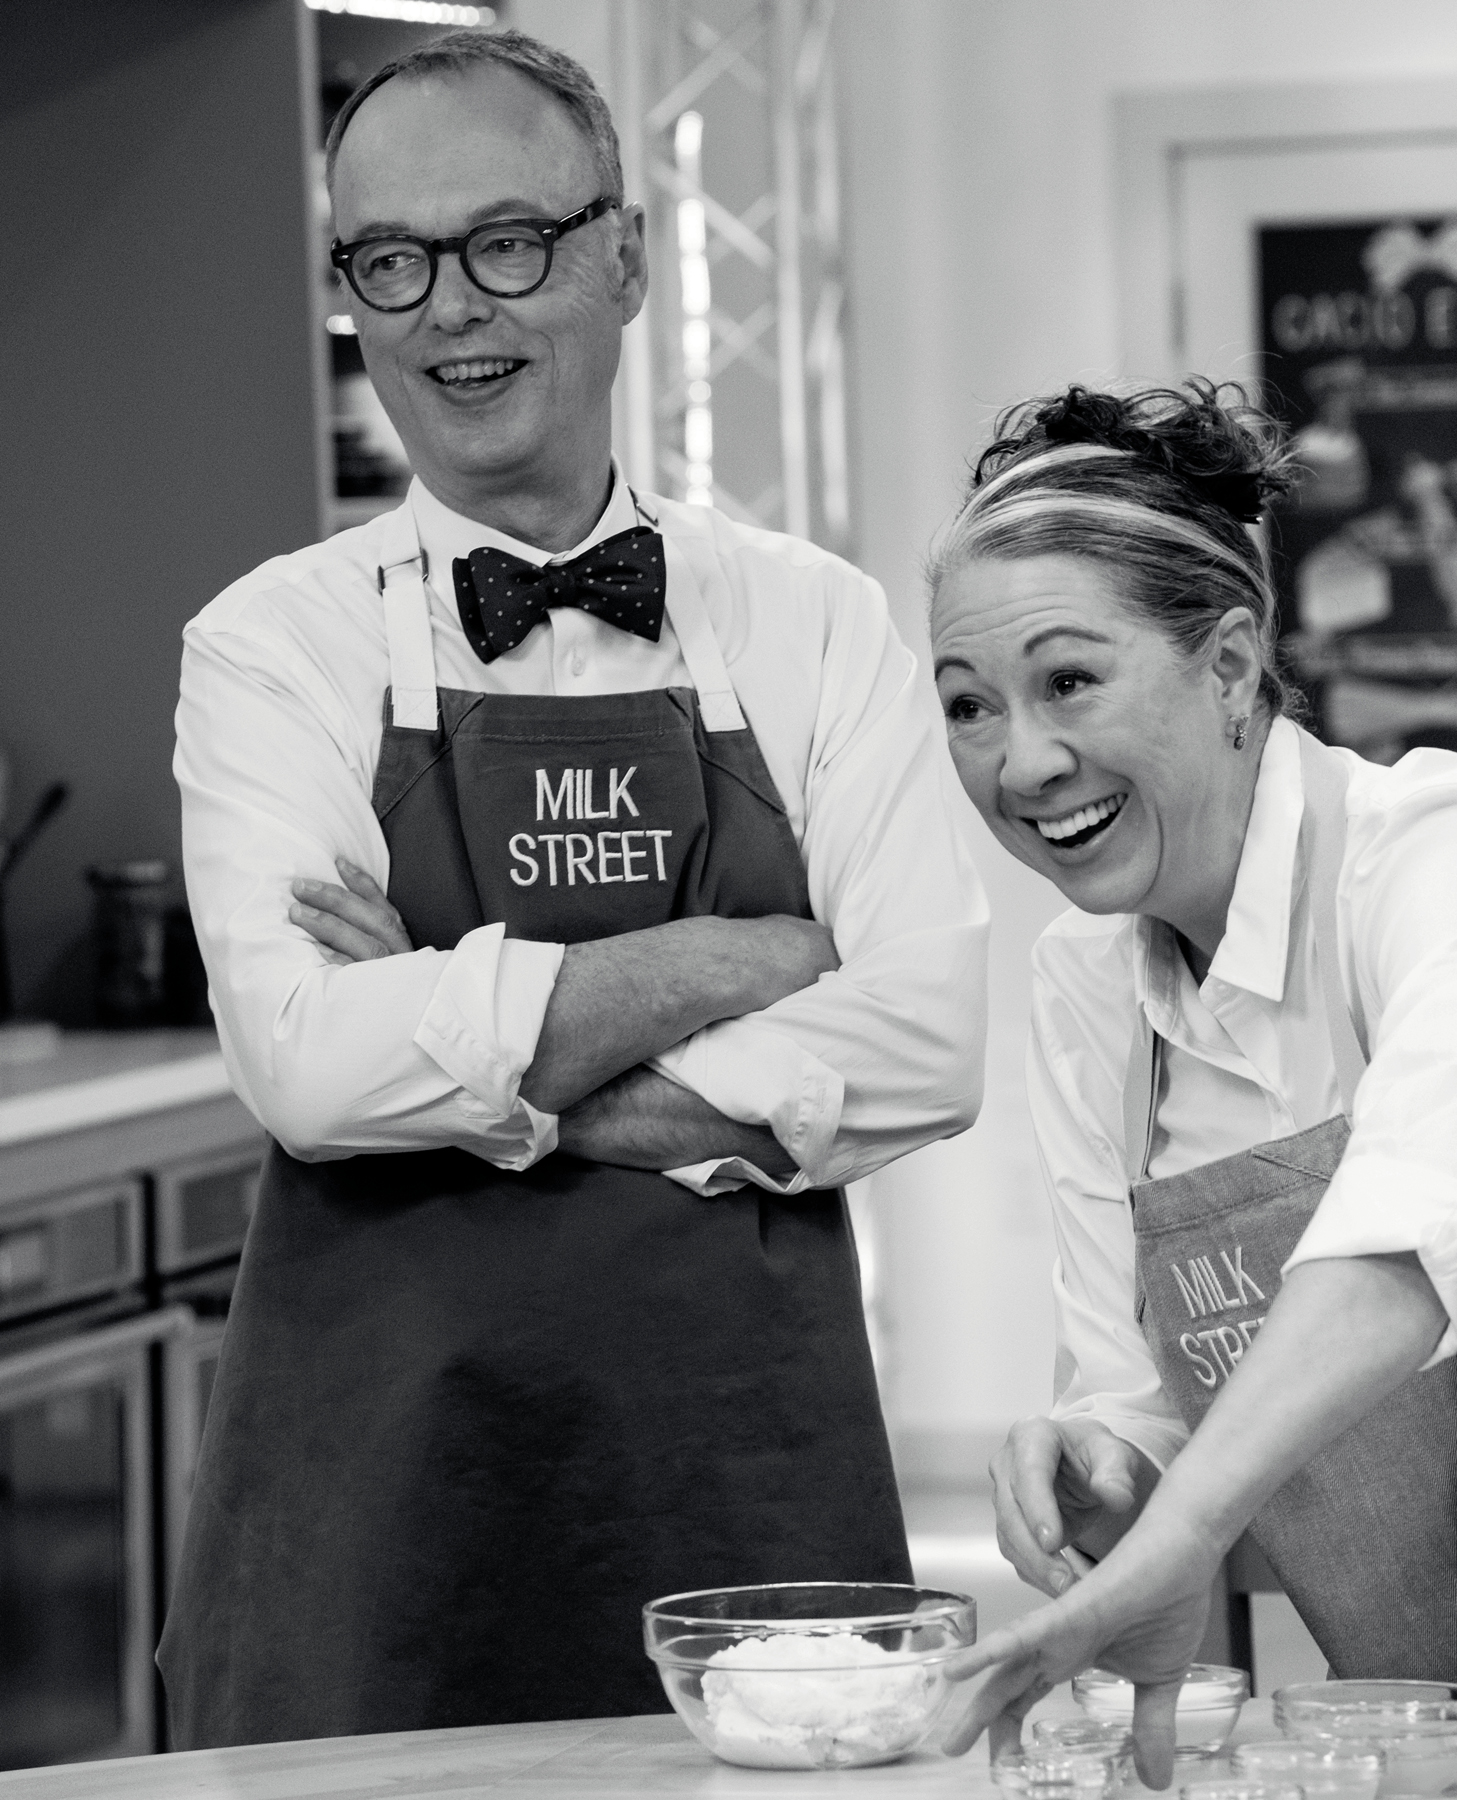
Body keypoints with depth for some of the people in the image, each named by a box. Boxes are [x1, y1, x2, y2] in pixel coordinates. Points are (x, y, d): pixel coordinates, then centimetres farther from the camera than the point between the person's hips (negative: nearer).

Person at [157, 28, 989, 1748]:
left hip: (749, 1463, 1)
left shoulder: (812, 622, 5)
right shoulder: (273, 642, 1)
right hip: (383, 1461, -1)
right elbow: (310, 1066, -13)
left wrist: (493, 1080, -12)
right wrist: (727, 962, -11)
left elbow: (926, 1045, -6)